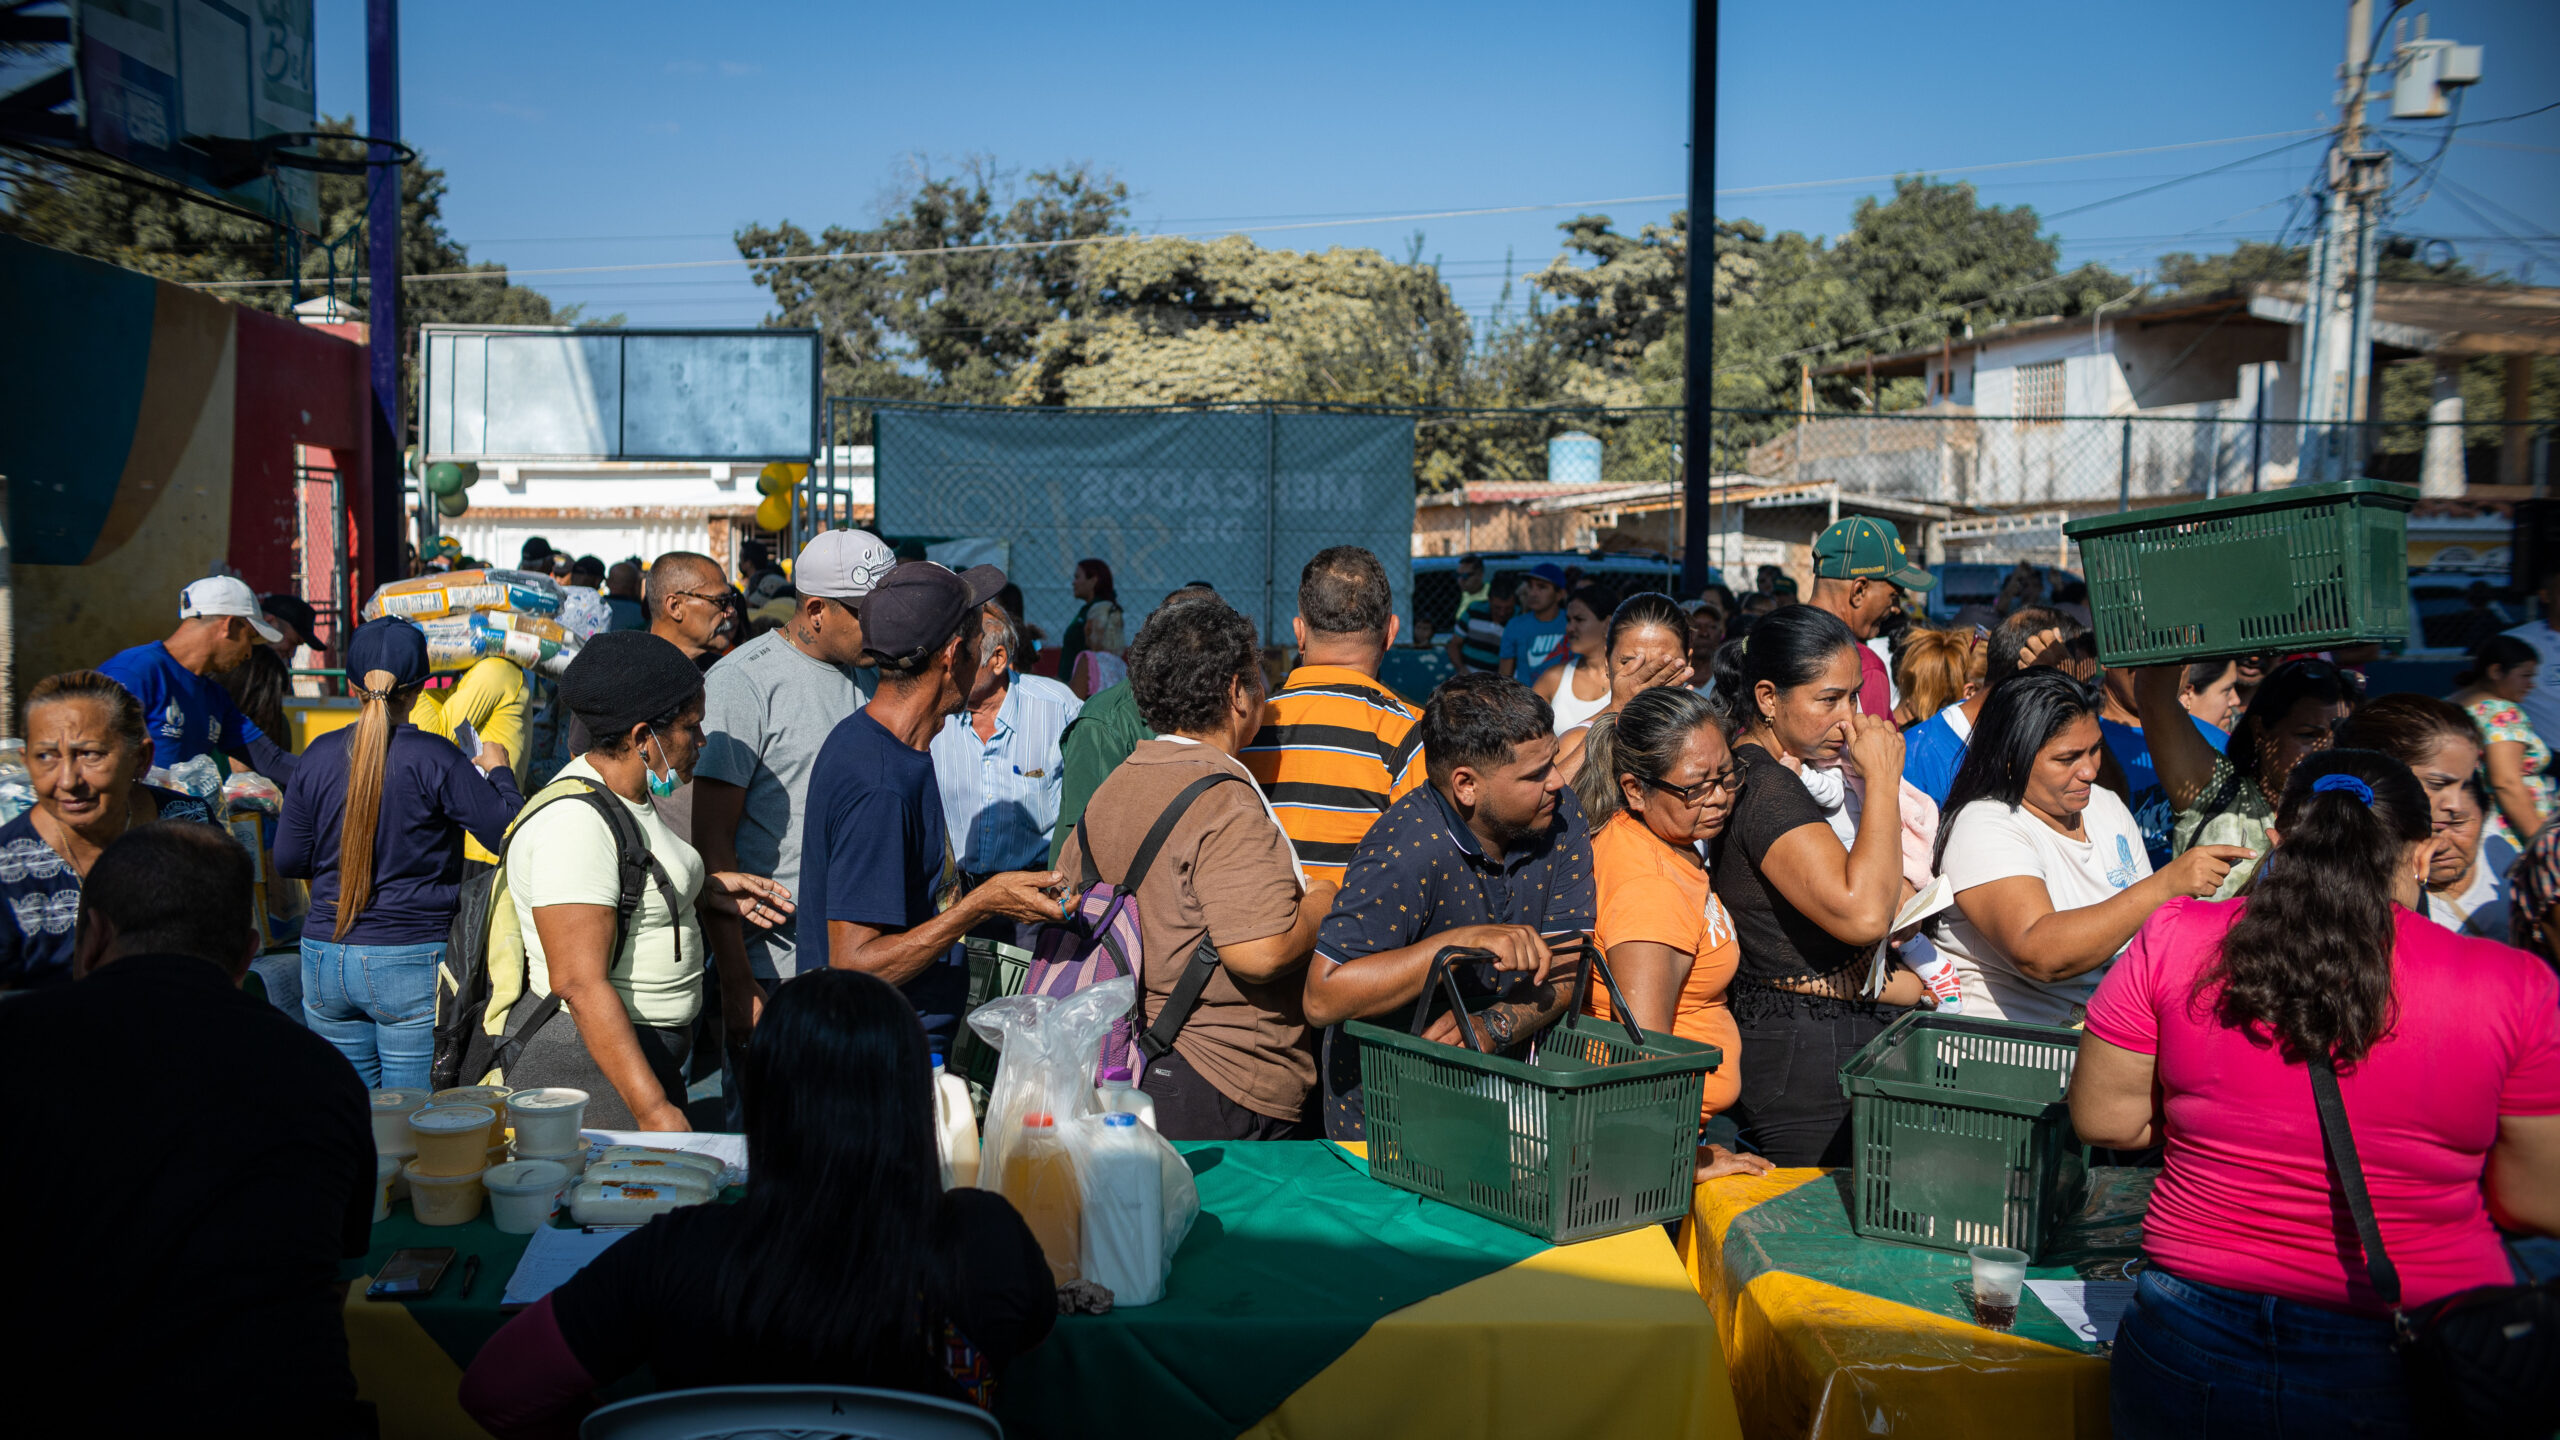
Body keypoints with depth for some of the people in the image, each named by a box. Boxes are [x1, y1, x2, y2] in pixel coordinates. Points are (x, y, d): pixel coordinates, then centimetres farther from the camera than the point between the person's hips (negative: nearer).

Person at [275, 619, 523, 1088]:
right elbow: (508, 833, -10)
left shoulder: (319, 755, 2)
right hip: (412, 962, -4)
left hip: (325, 958, 5)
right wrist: (498, 770, 7)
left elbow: (287, 860, 8)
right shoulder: (433, 756, -11)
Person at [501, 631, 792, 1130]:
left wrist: (705, 889, 15)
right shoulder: (574, 821, -20)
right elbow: (581, 986, -25)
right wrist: (654, 1110, -28)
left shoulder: (630, 793, 10)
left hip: (649, 1054, 10)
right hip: (588, 1065, -9)